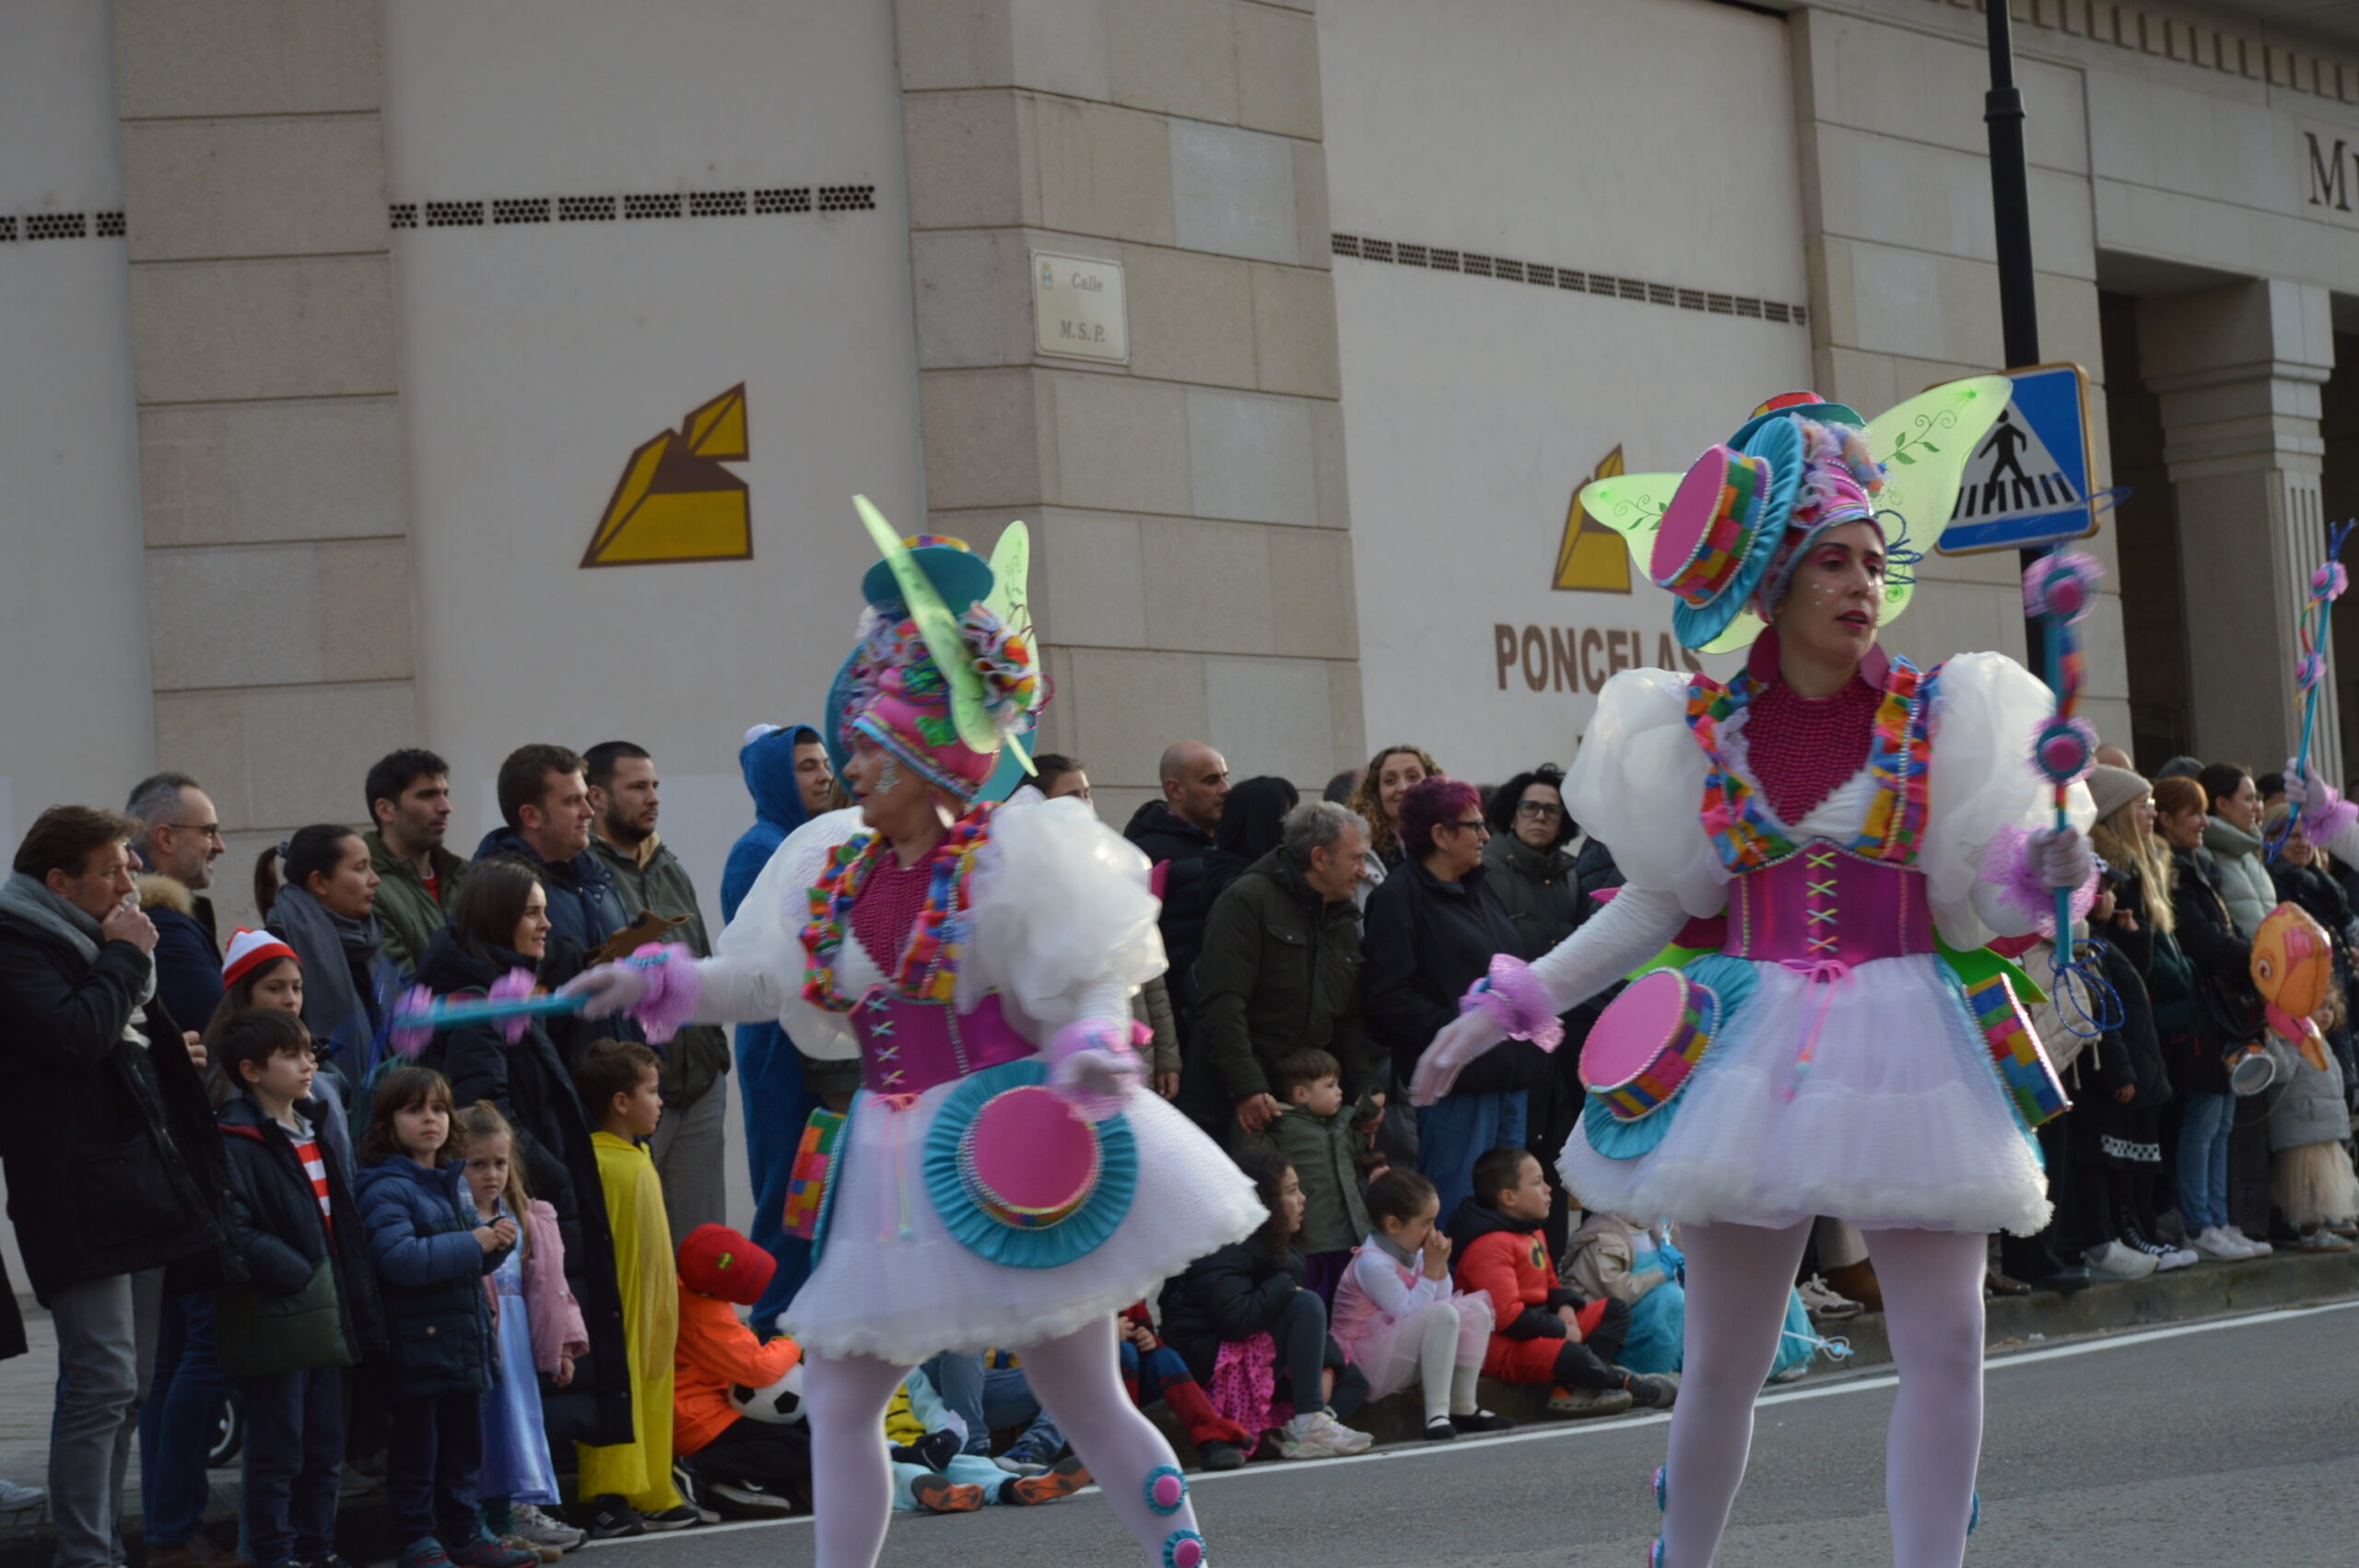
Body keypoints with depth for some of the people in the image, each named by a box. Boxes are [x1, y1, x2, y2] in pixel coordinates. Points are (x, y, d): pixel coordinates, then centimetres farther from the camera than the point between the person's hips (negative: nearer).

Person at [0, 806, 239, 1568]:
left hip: (143, 1190, 10)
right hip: (82, 1203, -10)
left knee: (128, 1388, 11)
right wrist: (125, 957, -13)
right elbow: (76, 1034, -25)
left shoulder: (92, 943, 22)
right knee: (103, 1382, -15)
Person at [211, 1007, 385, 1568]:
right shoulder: (237, 1143, -13)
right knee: (278, 1453, -2)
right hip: (274, 1325, -8)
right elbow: (237, 1232, -23)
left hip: (322, 1322, 8)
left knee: (324, 1452, 13)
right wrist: (295, 1273, -20)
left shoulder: (316, 1132, 15)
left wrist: (357, 1305, 15)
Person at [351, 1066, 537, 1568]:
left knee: (464, 1446, 15)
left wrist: (499, 1242, -1)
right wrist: (472, 1244, -23)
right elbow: (401, 1259, -27)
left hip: (465, 1341, 8)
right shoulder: (385, 1189, -13)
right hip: (417, 1345, -8)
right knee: (417, 1448, 0)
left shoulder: (455, 1182, 14)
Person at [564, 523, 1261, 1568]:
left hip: (1007, 1157, -7)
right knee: (838, 1396, 6)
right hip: (893, 1168, 7)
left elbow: (1094, 989, -10)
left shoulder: (1011, 864, -11)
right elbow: (762, 981, 18)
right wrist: (651, 986, 7)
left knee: (1084, 1400, -1)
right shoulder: (831, 874, 7)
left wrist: (1090, 1056, -30)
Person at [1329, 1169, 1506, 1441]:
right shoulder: (1373, 1264, -21)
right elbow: (1409, 1314, -24)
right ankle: (1436, 1415, -32)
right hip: (1368, 1365, -10)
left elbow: (1442, 1299, 11)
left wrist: (1440, 1266, -4)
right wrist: (1430, 1270, -19)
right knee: (1443, 1315, -30)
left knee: (1475, 1309, 1)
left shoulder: (1411, 1254, 9)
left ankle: (1463, 1407, -3)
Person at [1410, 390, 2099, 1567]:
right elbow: (1657, 907, 9)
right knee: (1724, 1358, 4)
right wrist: (1509, 1008, 5)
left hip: (1905, 1046, 0)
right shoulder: (1703, 730, 3)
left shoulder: (1936, 717, 2)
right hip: (1751, 1049, 0)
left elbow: (1981, 905, 2)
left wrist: (2046, 870, -21)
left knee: (1945, 1345, -8)